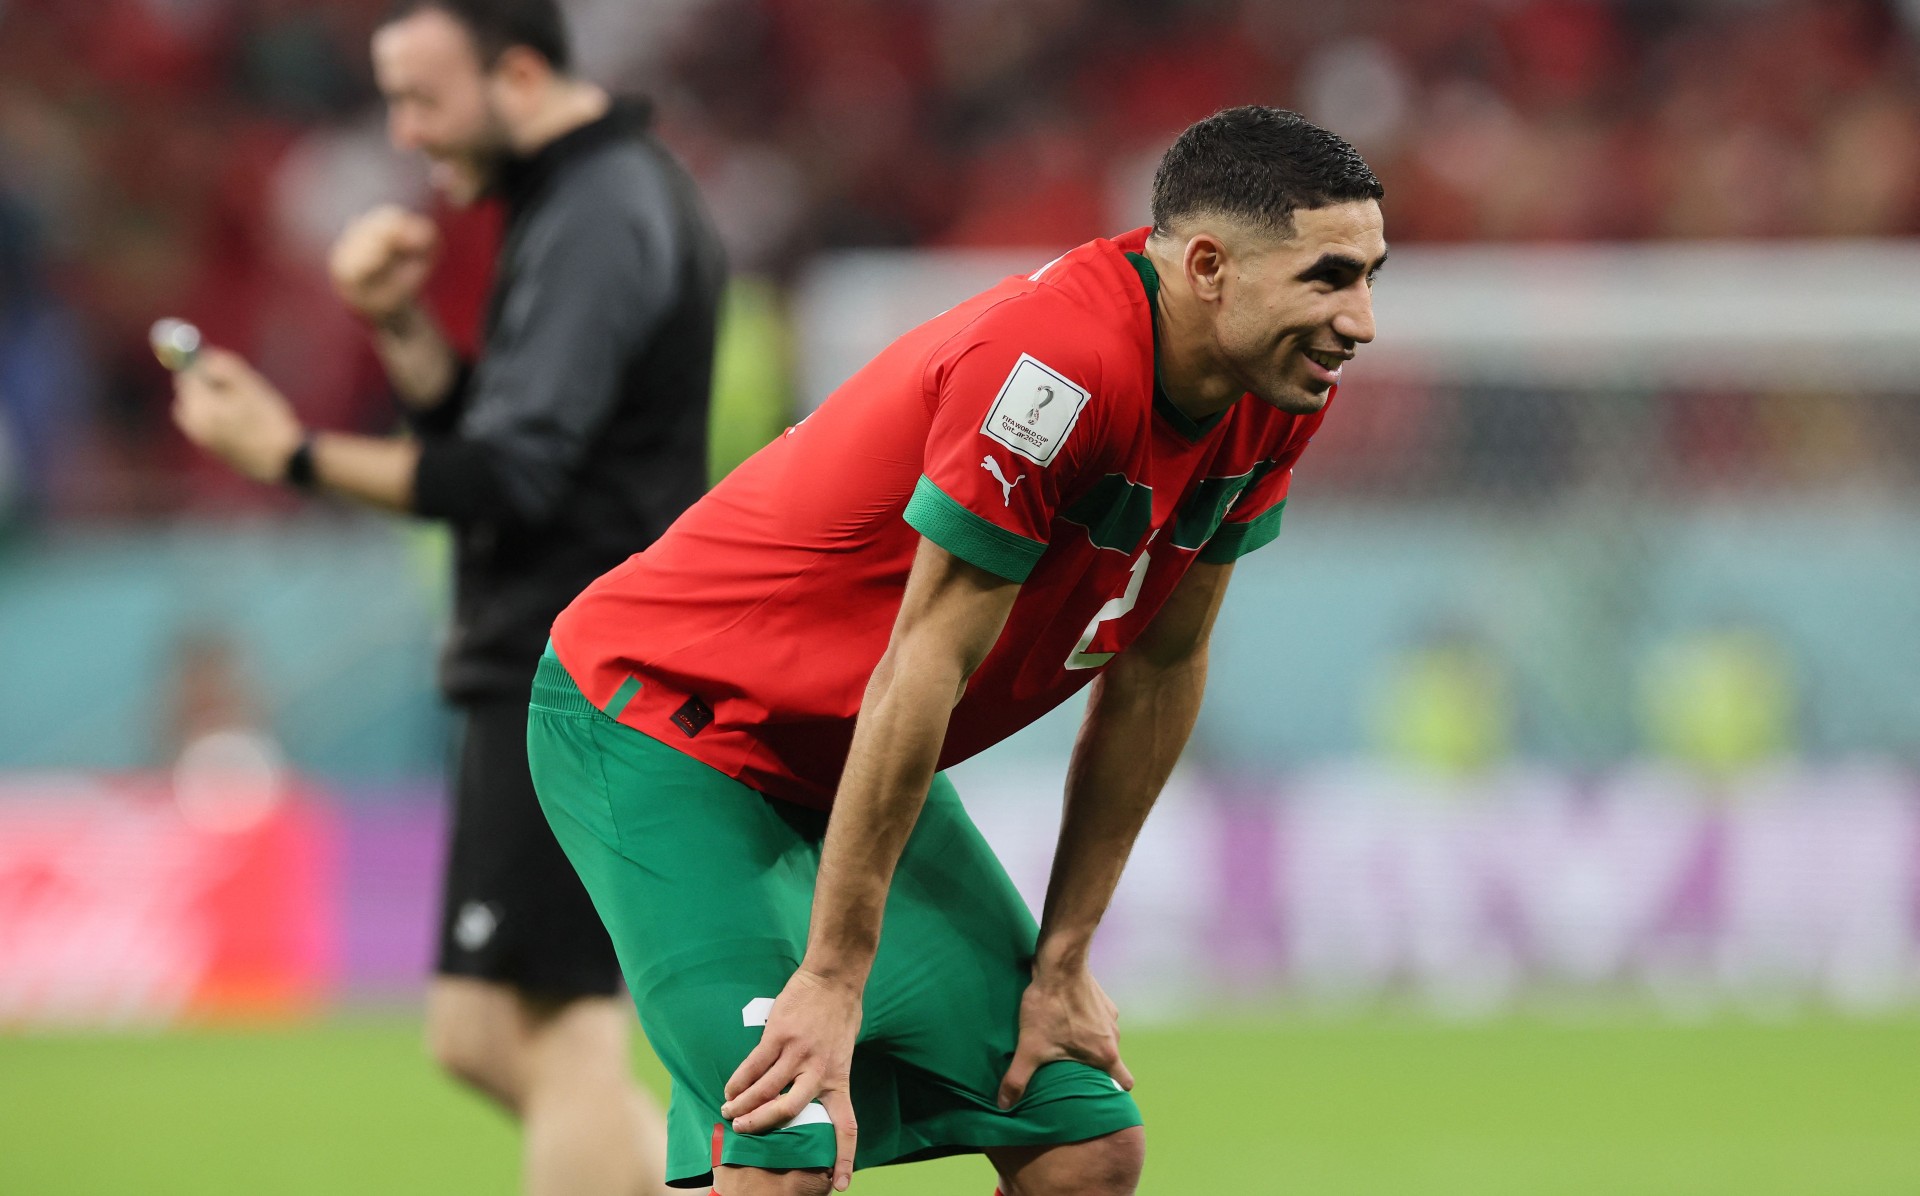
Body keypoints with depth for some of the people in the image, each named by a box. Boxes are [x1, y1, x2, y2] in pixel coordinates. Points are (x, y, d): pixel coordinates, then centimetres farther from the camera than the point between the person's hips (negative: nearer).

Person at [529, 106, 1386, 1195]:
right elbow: (922, 673, -29)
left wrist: (1063, 960, 4)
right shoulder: (1062, 361, -32)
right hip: (658, 723, -9)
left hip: (849, 763, 9)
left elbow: (1158, 673, 3)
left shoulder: (1280, 397, -6)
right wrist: (832, 981, -26)